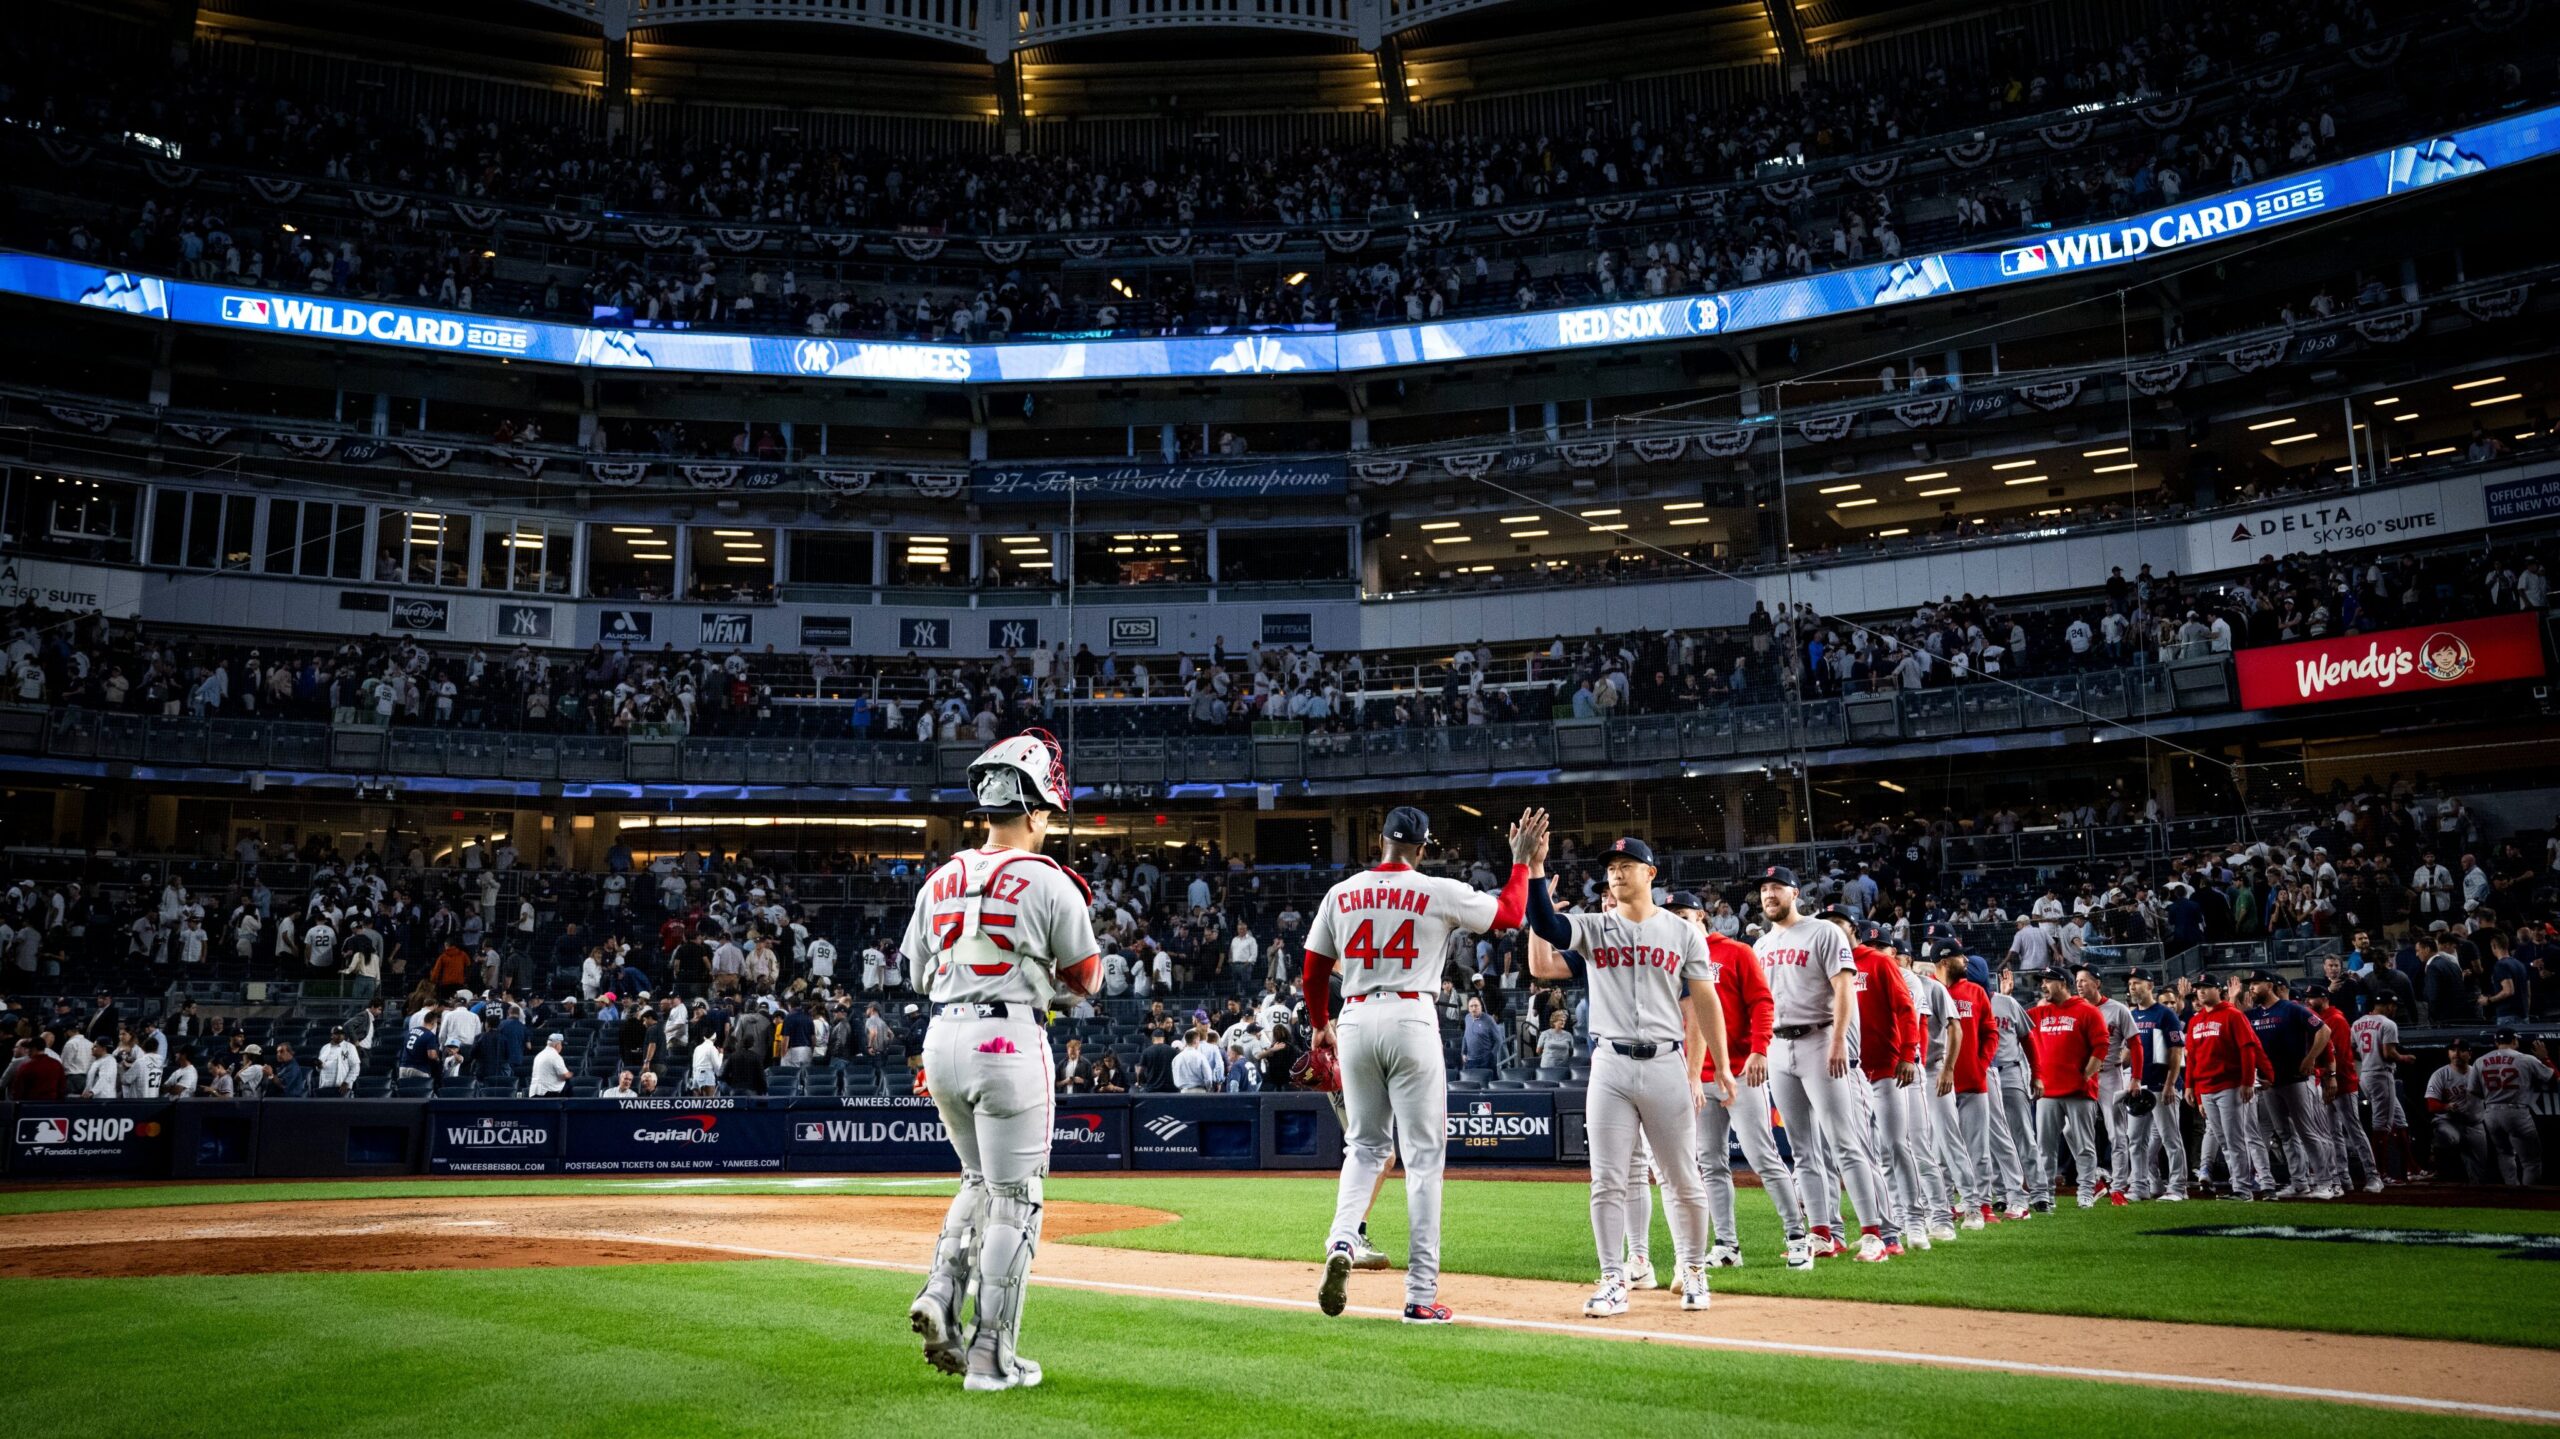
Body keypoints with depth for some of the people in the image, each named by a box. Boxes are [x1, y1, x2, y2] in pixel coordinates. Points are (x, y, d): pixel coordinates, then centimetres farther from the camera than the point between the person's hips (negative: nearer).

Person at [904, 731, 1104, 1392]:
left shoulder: (940, 882, 9)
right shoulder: (1048, 883, -8)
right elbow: (1086, 978, 1)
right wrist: (1078, 916, 15)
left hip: (942, 1040, 6)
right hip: (1009, 1041, -6)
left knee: (980, 1183, 25)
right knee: (1013, 1201, 4)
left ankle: (941, 1294, 7)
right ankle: (991, 1357, 7)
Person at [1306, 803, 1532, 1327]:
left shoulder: (1340, 894, 7)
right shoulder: (1440, 892, -3)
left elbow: (1313, 973, 12)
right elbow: (1511, 914, 8)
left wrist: (1320, 1026, 27)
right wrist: (1521, 859, 20)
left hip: (1355, 1020, 3)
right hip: (1412, 1021, -3)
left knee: (1365, 1145, 19)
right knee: (1423, 1156, 3)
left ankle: (1342, 1240, -6)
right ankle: (1421, 1295, 3)